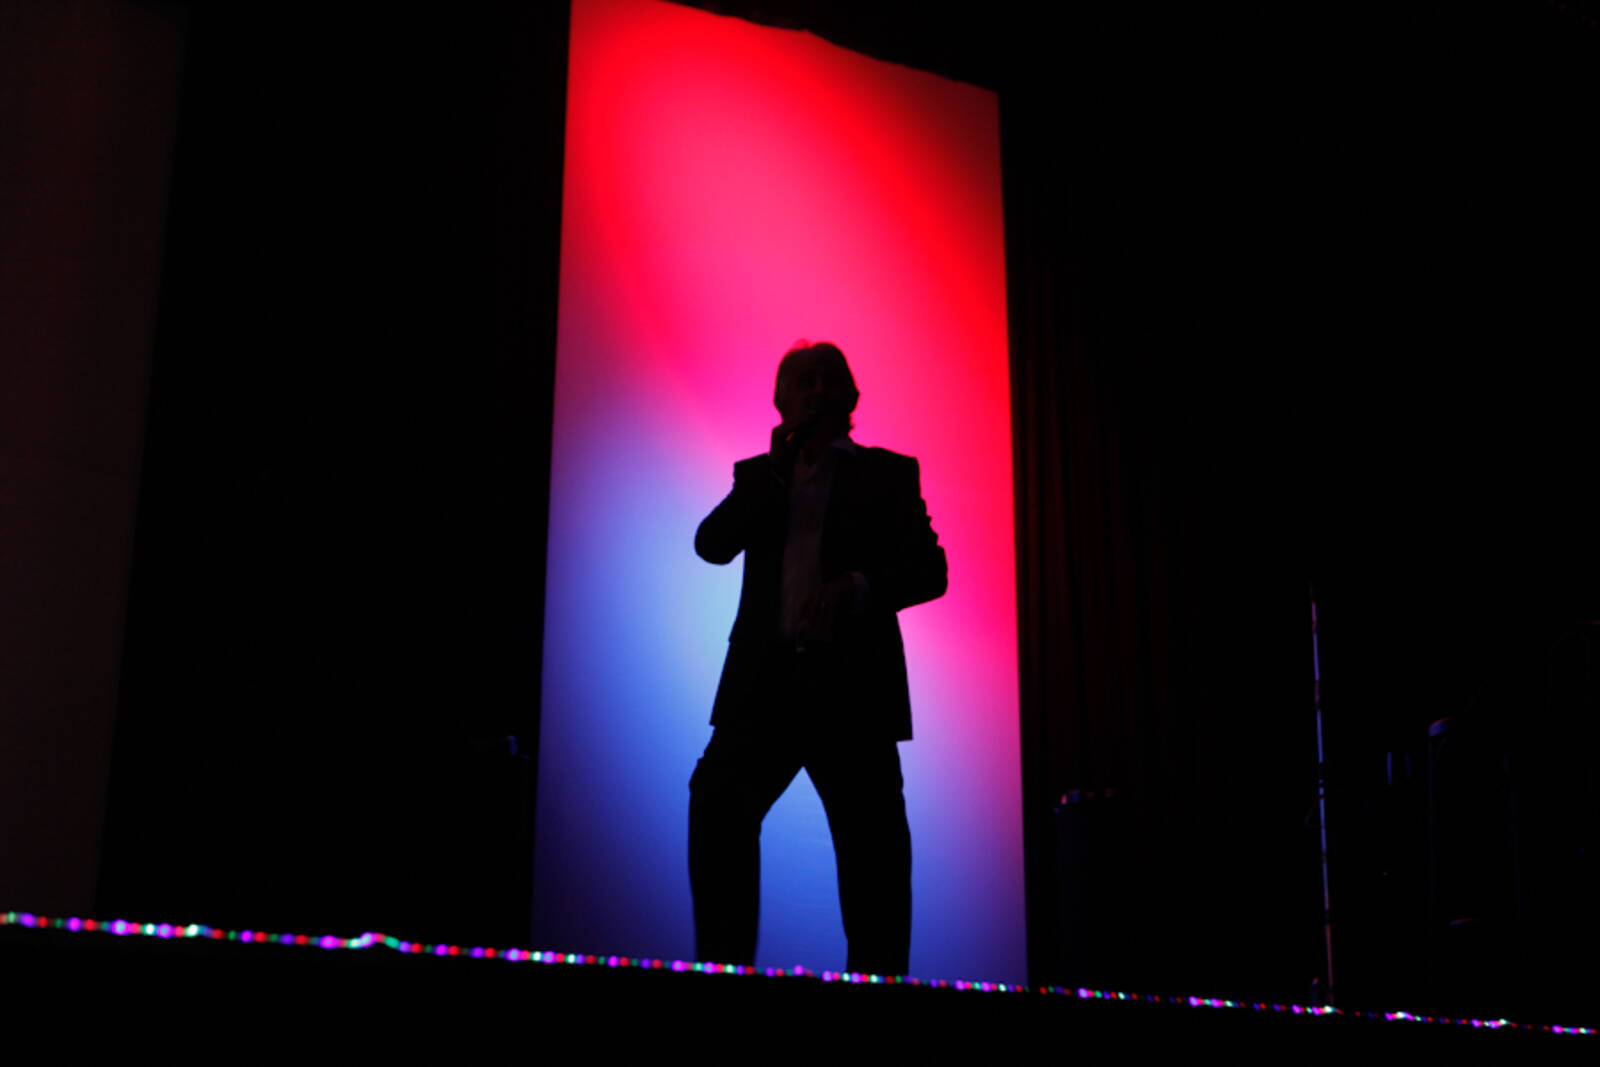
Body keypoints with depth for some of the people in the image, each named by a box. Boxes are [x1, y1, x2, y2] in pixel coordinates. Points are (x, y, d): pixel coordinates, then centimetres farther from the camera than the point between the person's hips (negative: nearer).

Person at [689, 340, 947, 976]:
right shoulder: (758, 475, 20)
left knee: (872, 850, -4)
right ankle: (722, 968, -10)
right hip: (765, 685, 2)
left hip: (853, 687, -1)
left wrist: (856, 586, -15)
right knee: (715, 806, -15)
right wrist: (777, 469, -3)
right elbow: (712, 544, 4)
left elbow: (929, 571, 3)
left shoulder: (888, 473, 12)